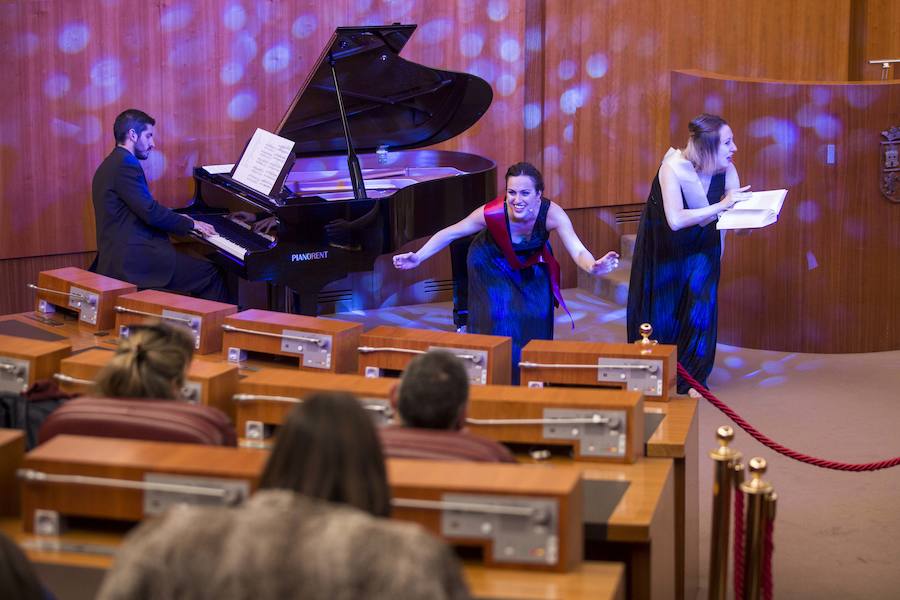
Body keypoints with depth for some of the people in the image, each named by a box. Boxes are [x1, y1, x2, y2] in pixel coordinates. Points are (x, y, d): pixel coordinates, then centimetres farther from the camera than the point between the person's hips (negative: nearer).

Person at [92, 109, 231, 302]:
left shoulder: (111, 165, 20)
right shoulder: (125, 165, -13)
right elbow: (150, 212, -18)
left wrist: (180, 221, 16)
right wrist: (191, 224, -6)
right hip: (133, 259, -11)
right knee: (212, 275, -14)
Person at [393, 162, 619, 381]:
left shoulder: (552, 214, -35)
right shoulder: (493, 213, -36)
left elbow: (578, 251, -45)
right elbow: (450, 233, -26)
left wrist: (592, 267, -67)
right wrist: (417, 258, -34)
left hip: (532, 264, 2)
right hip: (493, 264, -2)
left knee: (537, 316, -5)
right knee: (497, 316, -12)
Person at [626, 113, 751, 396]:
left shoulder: (727, 171, -20)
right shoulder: (673, 168, -31)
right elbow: (675, 220, -41)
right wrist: (721, 206, -42)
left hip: (701, 244, 3)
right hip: (664, 243, -3)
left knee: (701, 303, -7)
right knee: (663, 307, 6)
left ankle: (692, 378, 8)